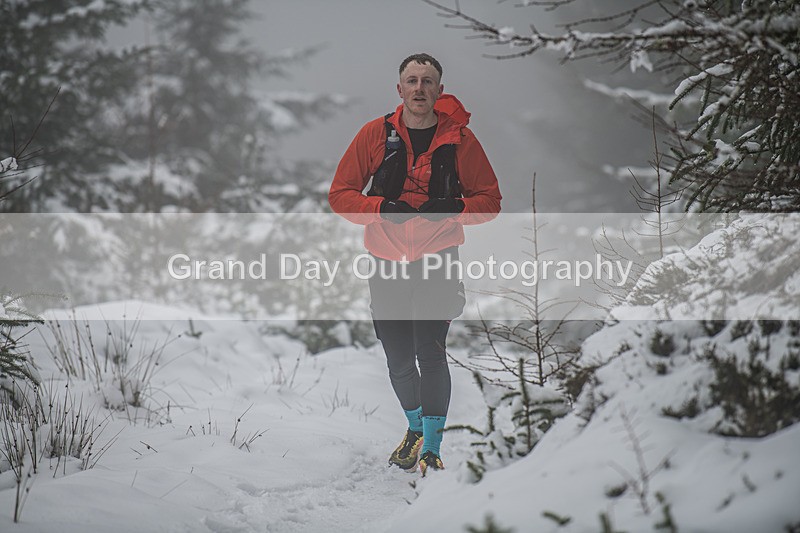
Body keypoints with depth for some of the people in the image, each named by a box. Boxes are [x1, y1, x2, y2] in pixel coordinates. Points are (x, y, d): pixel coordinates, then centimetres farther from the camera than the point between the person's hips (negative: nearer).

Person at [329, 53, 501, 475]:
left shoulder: (460, 140, -1)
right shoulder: (376, 134, 1)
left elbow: (489, 200, 5)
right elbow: (341, 194, 2)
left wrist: (455, 209, -15)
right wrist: (383, 209, -15)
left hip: (437, 261, -2)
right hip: (387, 262, 2)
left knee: (430, 353, -16)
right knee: (398, 359, 11)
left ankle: (432, 447, -10)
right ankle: (416, 427, 36)